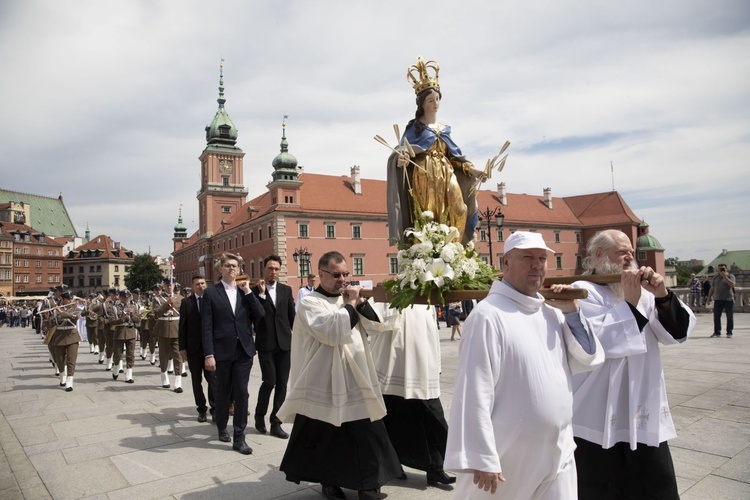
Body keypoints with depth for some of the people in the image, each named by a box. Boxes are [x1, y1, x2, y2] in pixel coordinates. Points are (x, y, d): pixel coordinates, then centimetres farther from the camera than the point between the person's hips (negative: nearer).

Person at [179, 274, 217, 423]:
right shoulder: (186, 302, 3)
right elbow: (182, 326, 1)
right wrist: (182, 347, -3)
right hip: (193, 347, 1)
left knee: (212, 378, -2)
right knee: (197, 380, 9)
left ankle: (214, 409, 5)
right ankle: (201, 409, 19)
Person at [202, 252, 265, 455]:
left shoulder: (245, 291, 8)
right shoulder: (211, 292, -2)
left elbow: (260, 316, -3)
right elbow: (207, 327, -6)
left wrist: (248, 292, -8)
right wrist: (209, 354, -12)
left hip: (244, 350, 2)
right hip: (222, 351, -2)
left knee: (241, 393, 1)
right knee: (223, 392, 14)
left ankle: (239, 437, 10)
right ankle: (222, 428, 37)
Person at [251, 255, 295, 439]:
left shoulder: (286, 290, 9)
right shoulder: (255, 291, -1)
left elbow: (292, 316, 12)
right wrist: (260, 294, -17)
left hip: (285, 343, 3)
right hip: (265, 344, -3)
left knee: (282, 384, 5)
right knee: (269, 381, -9)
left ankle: (276, 423, 16)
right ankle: (260, 414, 19)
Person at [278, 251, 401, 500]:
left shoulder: (348, 298, 10)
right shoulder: (309, 303, -10)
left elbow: (375, 324, 4)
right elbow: (333, 332, -23)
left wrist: (360, 301, -9)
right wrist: (351, 305, -15)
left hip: (357, 381, 5)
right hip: (325, 384, -5)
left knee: (367, 435, 9)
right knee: (329, 439, 9)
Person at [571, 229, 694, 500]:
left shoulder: (641, 290, 10)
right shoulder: (583, 291, -11)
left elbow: (676, 333, 2)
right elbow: (602, 343, -22)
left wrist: (663, 296, -13)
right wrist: (629, 303, -21)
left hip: (644, 415, 7)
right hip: (601, 419, -6)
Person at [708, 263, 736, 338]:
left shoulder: (730, 276, 2)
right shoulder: (716, 277, 14)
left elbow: (732, 285, -18)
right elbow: (712, 289, 17)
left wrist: (725, 276, -18)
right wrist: (709, 298, 13)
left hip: (728, 299, -3)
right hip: (717, 300, 3)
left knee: (730, 317, 0)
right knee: (716, 317, 2)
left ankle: (729, 333, 8)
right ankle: (717, 332, 8)